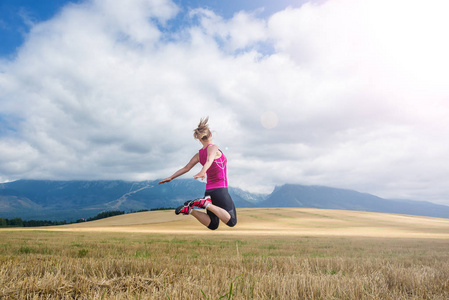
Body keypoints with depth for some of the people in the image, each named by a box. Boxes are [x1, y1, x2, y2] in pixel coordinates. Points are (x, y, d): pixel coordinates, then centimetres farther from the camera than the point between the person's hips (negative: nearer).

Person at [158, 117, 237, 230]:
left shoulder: (199, 154, 9)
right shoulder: (213, 148, -8)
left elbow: (186, 168, 6)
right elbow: (209, 160, -28)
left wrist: (171, 177, 15)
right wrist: (203, 172, -46)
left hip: (209, 190, 7)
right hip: (220, 189, -7)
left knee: (212, 225, 12)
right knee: (232, 222, -12)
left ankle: (189, 209, -8)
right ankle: (205, 203, -22)